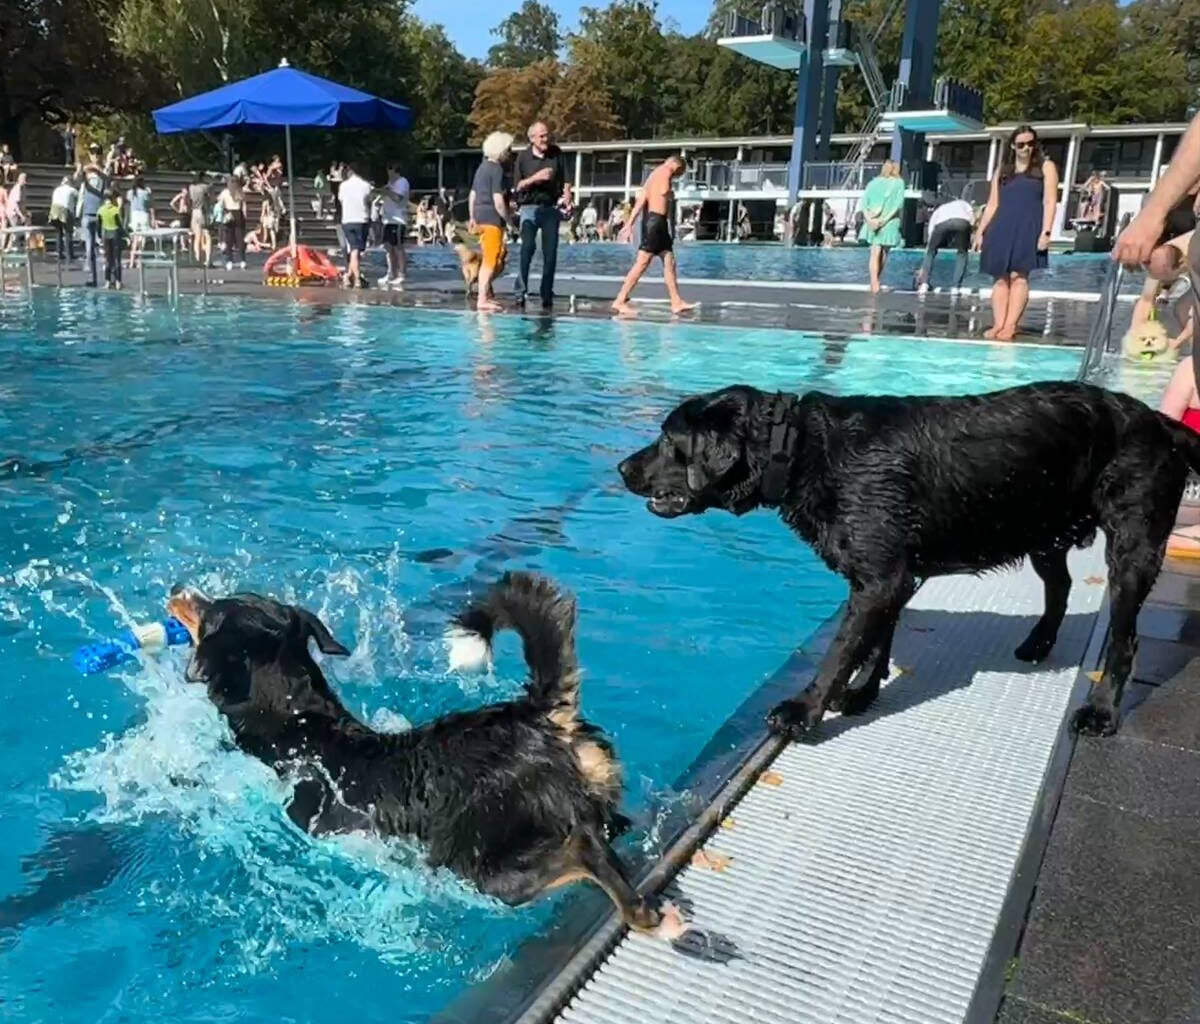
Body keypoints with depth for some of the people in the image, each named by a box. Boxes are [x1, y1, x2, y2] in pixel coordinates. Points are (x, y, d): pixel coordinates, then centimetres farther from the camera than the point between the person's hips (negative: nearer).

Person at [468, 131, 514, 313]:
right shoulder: (497, 169, -12)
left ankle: (487, 294, 21)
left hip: (481, 216, 9)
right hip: (493, 217, -9)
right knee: (490, 260, -7)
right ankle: (482, 300, -6)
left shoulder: (482, 167, 16)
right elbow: (498, 201, -18)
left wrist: (472, 218, 25)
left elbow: (472, 195, 20)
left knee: (489, 258, 18)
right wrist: (508, 219, -9)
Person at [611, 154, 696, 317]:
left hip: (652, 220, 10)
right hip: (656, 220, -10)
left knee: (669, 261, 9)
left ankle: (677, 302, 9)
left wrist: (629, 224, 15)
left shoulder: (655, 173, 24)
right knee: (643, 262, -11)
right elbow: (664, 191, -22)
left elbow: (641, 200, 19)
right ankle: (620, 301, -12)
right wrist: (671, 194, 2)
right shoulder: (666, 171, -3)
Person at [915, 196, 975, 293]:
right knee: (961, 252, 21)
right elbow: (972, 217, 19)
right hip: (962, 222, 0)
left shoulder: (936, 212, 41)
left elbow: (930, 240, 41)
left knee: (931, 251, 24)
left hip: (941, 223, 0)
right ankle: (956, 287, 11)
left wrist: (923, 268, 43)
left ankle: (924, 284, 10)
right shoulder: (962, 203, 43)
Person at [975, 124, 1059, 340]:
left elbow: (1049, 202, 0)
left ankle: (1010, 326, -20)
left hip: (1028, 228, -4)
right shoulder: (1002, 171, 19)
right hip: (1001, 229, 4)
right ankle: (998, 324, -9)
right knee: (1000, 278, -4)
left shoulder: (1046, 167, 9)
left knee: (1018, 275, -13)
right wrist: (980, 231, 8)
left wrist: (1046, 232, -11)